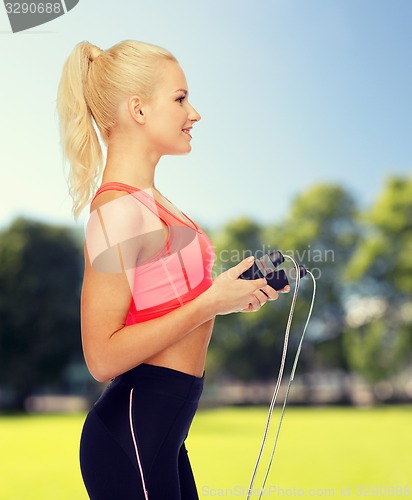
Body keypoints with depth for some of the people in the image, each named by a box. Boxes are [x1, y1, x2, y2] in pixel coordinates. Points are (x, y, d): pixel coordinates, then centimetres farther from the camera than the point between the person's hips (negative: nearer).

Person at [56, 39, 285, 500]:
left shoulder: (145, 200, 7)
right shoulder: (118, 210, -20)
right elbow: (103, 356, -22)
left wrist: (231, 292, 3)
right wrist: (212, 301, -19)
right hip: (133, 431, -9)